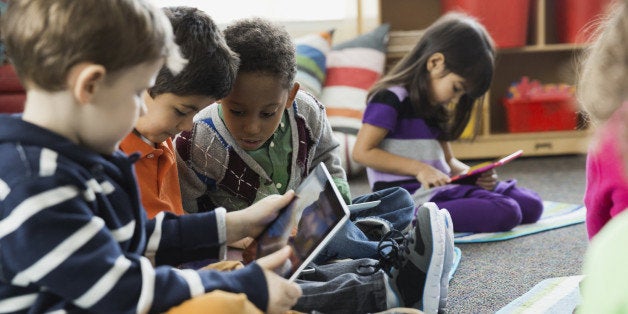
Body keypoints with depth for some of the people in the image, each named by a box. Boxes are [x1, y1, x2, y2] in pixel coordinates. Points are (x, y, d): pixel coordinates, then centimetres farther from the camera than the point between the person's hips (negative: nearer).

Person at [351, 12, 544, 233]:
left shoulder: (435, 109, 20)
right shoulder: (390, 99, -8)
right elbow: (362, 152, -14)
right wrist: (419, 168, -18)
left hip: (441, 189, 9)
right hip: (409, 197, -9)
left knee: (531, 204, 0)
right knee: (505, 213, -25)